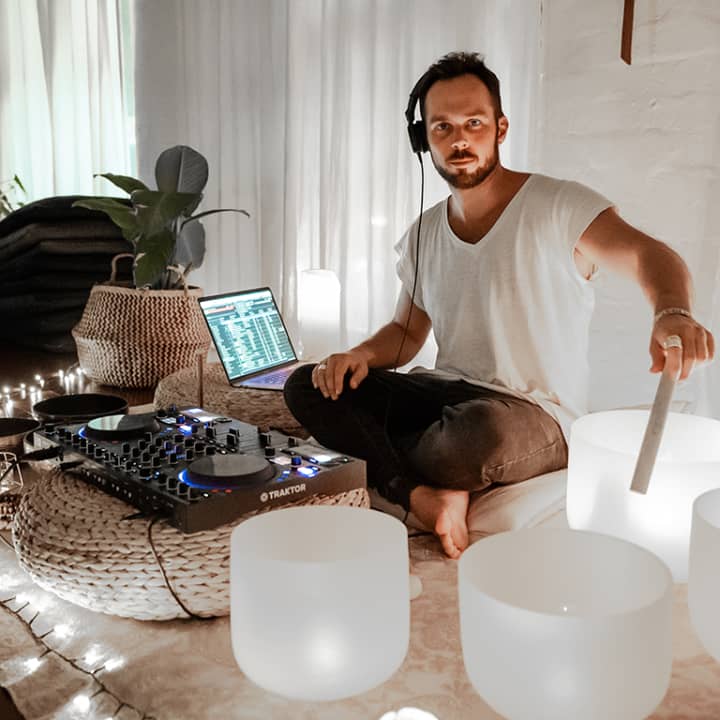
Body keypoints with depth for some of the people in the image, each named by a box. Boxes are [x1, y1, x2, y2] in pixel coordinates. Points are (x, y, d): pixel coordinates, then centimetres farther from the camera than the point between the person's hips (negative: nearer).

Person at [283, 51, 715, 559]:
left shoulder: (558, 207, -9)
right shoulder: (423, 236, 10)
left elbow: (647, 255, -24)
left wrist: (672, 314, -48)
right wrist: (363, 355, -6)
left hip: (536, 417, -5)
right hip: (446, 395, 6)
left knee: (481, 432, -41)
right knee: (306, 385, -9)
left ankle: (387, 467, -8)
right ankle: (422, 496, -26)